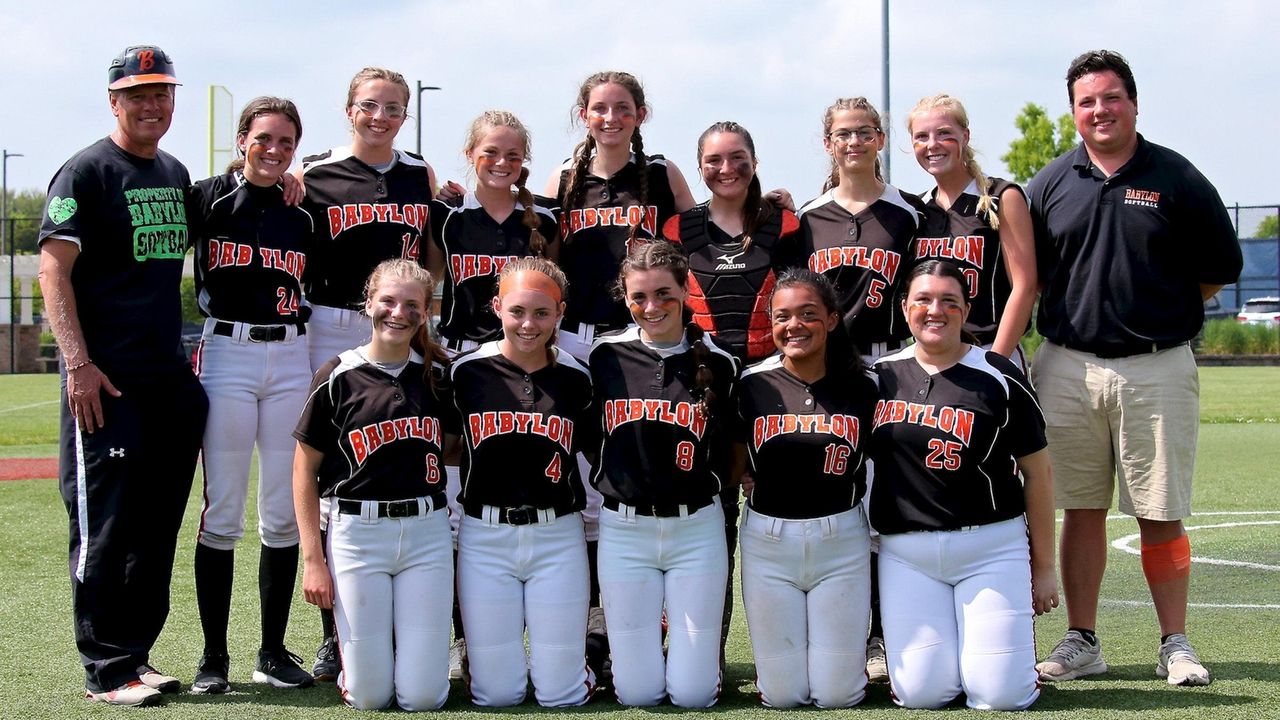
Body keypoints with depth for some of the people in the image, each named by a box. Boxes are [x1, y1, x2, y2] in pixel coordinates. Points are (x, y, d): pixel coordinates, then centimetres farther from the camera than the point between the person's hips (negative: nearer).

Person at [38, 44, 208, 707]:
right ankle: (106, 671, 2)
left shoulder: (176, 174, 15)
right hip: (106, 380, -7)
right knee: (105, 525, -4)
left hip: (171, 378, 7)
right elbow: (53, 270, -12)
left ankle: (136, 654, 21)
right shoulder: (86, 172, -6)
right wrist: (77, 363, -19)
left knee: (157, 528, 11)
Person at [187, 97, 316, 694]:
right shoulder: (207, 198, 1)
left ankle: (274, 652, 14)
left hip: (292, 358, 3)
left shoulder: (302, 213, 10)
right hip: (226, 354, -3)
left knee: (284, 515, 4)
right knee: (222, 513, -3)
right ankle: (213, 655, 7)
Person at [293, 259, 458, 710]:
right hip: (357, 533, -2)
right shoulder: (338, 377, -3)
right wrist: (312, 561, -3)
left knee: (422, 697, -1)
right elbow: (305, 471, 1)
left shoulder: (438, 375, 6)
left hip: (426, 531, 2)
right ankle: (350, 664, 32)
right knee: (369, 697, -2)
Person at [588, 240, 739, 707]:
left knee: (693, 694, 0)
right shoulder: (606, 357, -1)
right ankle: (635, 644, 34)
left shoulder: (716, 365, 0)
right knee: (638, 693, 1)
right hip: (624, 530, 0)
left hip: (696, 530, 0)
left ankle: (698, 650, 33)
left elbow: (726, 456, 10)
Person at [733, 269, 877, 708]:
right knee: (782, 695, 4)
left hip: (840, 543, 0)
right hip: (768, 543, 0)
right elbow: (733, 470, 7)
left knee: (836, 696, 2)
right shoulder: (753, 385, -1)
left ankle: (847, 645, 35)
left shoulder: (859, 388, -1)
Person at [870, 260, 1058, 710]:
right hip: (904, 553, 2)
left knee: (999, 696, -8)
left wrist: (1044, 567, 2)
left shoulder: (997, 378, -2)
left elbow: (1037, 473, 2)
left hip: (991, 547, -2)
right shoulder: (880, 375, 6)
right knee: (921, 694, -7)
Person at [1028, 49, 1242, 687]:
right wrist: (1071, 317, 3)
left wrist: (1161, 312, 5)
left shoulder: (1177, 179, 3)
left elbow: (1220, 267, 8)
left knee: (1160, 513, 1)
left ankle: (1175, 645, 11)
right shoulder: (1051, 184, 8)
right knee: (1080, 509, 6)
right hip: (1067, 367, 2)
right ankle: (1081, 642, 14)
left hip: (1157, 367, -2)